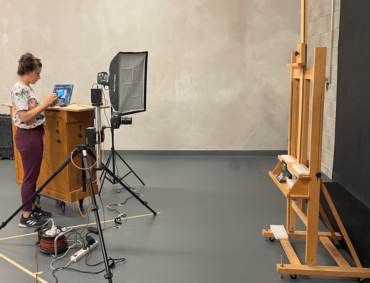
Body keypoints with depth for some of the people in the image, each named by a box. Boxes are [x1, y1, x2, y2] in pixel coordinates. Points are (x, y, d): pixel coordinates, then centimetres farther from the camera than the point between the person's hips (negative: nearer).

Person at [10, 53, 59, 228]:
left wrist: (47, 104, 6)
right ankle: (26, 217, 10)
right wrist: (45, 103, -20)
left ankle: (33, 209, 28)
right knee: (30, 177, -1)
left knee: (33, 175, 16)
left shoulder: (27, 88, 12)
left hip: (34, 135, 10)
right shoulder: (19, 90, -17)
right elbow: (24, 117, -23)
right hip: (27, 137, -10)